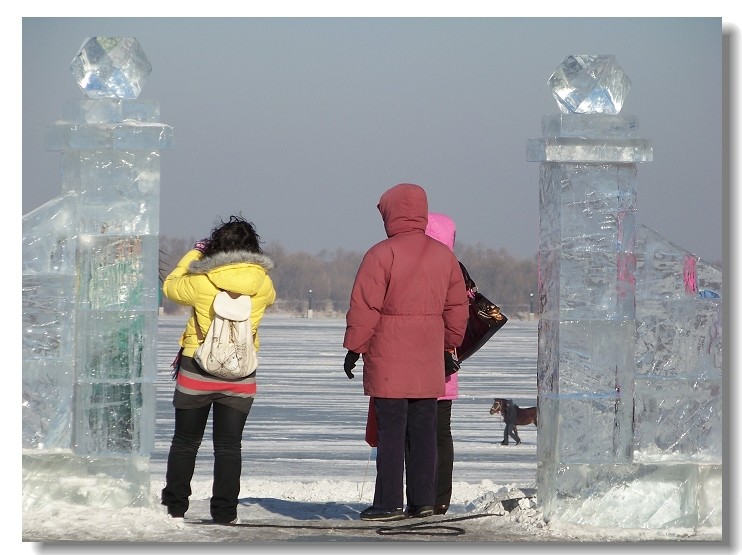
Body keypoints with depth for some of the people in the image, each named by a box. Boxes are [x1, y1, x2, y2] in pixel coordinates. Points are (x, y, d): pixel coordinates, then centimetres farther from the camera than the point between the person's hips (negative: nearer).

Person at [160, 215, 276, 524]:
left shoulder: (202, 282, -14)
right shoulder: (262, 283, -7)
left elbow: (170, 287, 5)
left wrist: (194, 254, 16)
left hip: (197, 370, -2)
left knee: (185, 441, 11)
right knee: (229, 445, 8)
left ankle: (174, 506, 13)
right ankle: (224, 512, 3)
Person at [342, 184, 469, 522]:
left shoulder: (381, 255, -9)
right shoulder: (444, 255, 10)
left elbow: (364, 307, -10)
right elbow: (457, 307, 15)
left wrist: (354, 348, -2)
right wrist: (450, 346, 25)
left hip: (389, 359, -5)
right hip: (429, 361, 5)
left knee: (391, 432, -4)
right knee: (423, 431, 9)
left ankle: (389, 503, -4)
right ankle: (423, 500, 9)